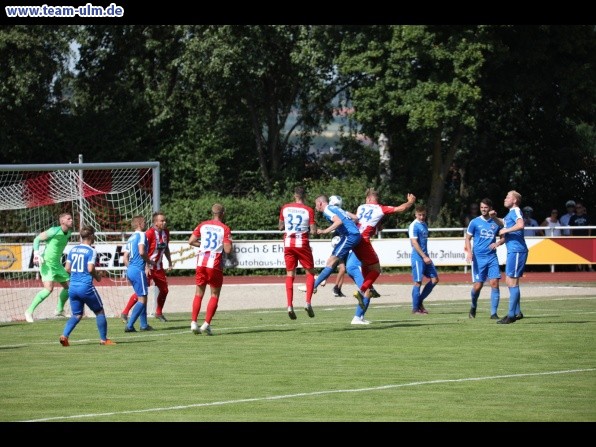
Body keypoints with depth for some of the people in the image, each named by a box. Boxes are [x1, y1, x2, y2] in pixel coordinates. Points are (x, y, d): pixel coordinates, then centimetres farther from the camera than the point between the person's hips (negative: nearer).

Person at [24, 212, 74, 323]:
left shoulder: (68, 233, 6)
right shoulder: (54, 231, -17)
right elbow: (37, 239, -12)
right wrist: (36, 253, -23)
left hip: (57, 264, 8)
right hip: (47, 263, -8)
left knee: (68, 286, 10)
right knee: (49, 288, -21)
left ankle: (59, 310, 28)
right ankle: (30, 311, -14)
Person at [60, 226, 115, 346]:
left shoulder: (73, 250, 9)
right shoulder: (91, 251, -8)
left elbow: (67, 268, 10)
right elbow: (90, 269, -17)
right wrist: (97, 276, 2)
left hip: (73, 287, 6)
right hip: (86, 287, -6)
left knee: (76, 315, 13)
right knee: (99, 312, 12)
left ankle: (64, 335, -9)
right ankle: (103, 339, 13)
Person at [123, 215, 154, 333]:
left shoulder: (130, 238, 18)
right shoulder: (141, 235, -7)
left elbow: (125, 258, 17)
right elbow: (141, 252, -21)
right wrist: (149, 262, -6)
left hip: (130, 270, 9)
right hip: (138, 270, -9)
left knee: (142, 297, 18)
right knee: (142, 299, -7)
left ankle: (144, 324, 21)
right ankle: (129, 325, -15)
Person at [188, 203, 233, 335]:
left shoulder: (203, 225, 6)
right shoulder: (225, 229, -5)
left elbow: (191, 241, 3)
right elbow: (228, 250, -11)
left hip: (201, 263, 3)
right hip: (215, 265, -3)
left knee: (199, 293, 13)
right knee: (215, 295, 7)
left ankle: (194, 322, 4)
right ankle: (206, 324, -3)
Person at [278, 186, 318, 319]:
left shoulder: (285, 208, 1)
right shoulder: (308, 210, -7)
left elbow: (280, 226, 12)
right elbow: (313, 231, -9)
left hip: (288, 243, 2)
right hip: (302, 243, -2)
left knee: (290, 274, 8)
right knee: (310, 272, 11)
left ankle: (290, 305, -3)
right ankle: (308, 302, -3)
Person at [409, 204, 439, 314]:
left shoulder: (424, 225, 15)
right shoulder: (414, 226, -11)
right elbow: (414, 243, -18)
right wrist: (424, 257, -21)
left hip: (425, 257, 9)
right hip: (418, 257, -9)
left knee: (434, 279, 5)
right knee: (418, 282, -5)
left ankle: (420, 302, 15)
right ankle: (415, 308, 3)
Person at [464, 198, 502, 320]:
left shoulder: (496, 223, 7)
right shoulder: (475, 222, 2)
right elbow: (468, 238, 5)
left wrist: (497, 243, -5)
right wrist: (469, 252, -11)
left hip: (492, 257, 2)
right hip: (478, 258, -2)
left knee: (494, 283, -10)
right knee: (477, 286, -3)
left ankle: (494, 313, -5)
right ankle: (473, 307, 27)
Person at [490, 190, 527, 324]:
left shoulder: (516, 211, -11)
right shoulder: (510, 213, 19)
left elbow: (520, 224, -31)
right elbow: (503, 223, 38)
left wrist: (505, 230, -20)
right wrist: (494, 217, 19)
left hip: (516, 251, -10)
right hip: (512, 251, 10)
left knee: (512, 282, -9)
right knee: (510, 281, 15)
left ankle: (511, 315, -9)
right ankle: (517, 312, 20)